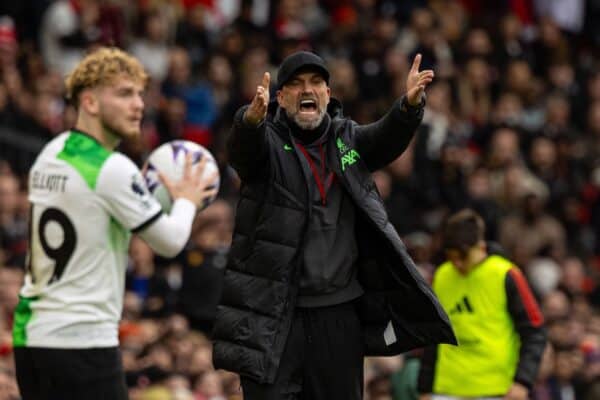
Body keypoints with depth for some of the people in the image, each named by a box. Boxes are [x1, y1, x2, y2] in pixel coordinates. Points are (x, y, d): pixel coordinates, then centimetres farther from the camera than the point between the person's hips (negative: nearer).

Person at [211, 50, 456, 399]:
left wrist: (410, 105, -31)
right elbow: (243, 147, -23)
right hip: (273, 312, -4)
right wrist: (253, 117, -48)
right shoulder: (267, 138, -2)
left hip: (339, 310, 4)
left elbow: (386, 139, -8)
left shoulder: (346, 138, 9)